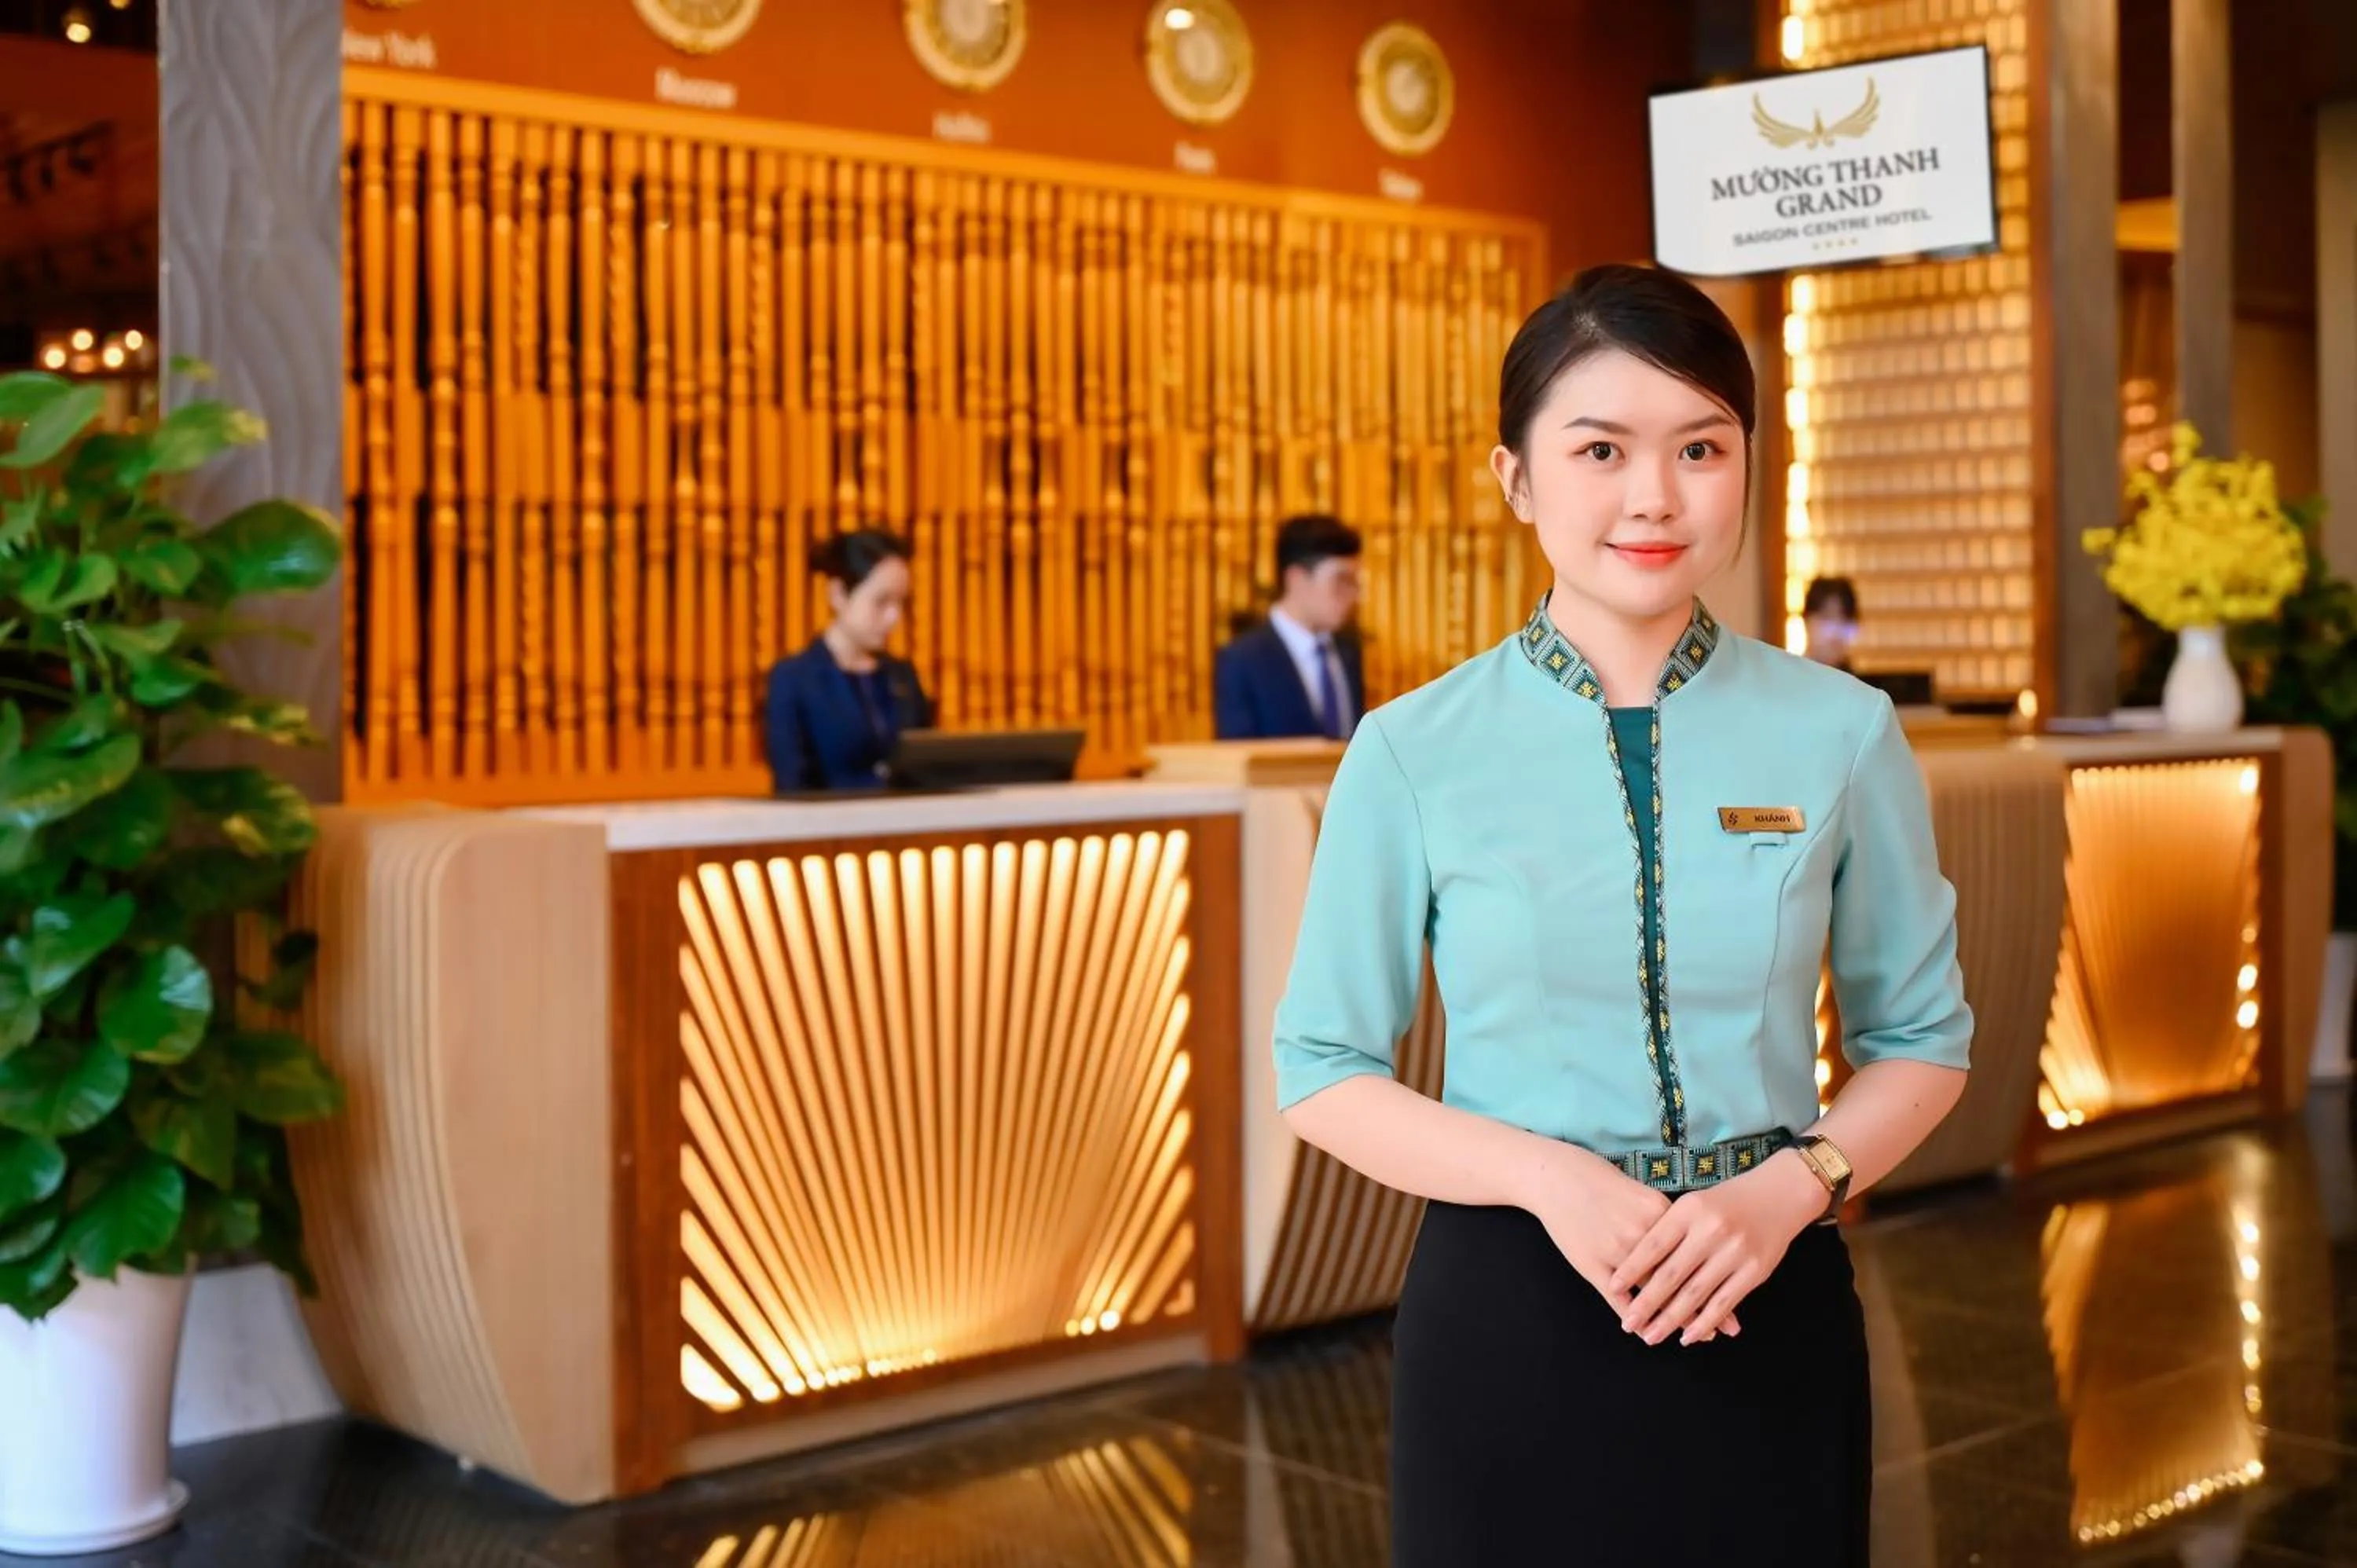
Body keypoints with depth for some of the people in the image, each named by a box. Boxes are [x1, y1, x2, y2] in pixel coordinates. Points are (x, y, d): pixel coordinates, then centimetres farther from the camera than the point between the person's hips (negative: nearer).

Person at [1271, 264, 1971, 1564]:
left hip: (1766, 1312, 1)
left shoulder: (1841, 733, -4)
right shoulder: (1414, 753, -7)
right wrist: (1546, 1174, -16)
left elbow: (1919, 1038, 6)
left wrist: (1790, 1189, -12)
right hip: (1509, 1318, -1)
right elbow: (1322, 1073, -1)